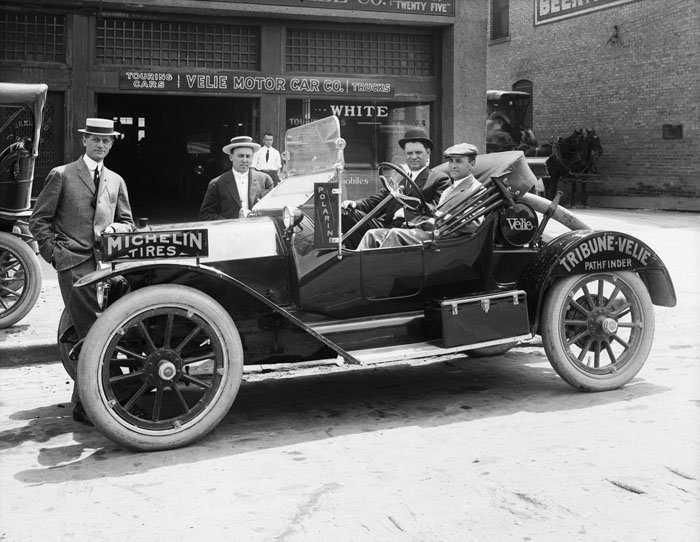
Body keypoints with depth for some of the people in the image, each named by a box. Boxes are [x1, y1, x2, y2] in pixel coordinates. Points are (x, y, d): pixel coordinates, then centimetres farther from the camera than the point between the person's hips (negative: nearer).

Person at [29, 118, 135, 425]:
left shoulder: (115, 181, 20)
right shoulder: (62, 175, 6)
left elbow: (128, 223, 22)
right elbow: (39, 220, 5)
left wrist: (114, 228, 0)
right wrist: (54, 254, -3)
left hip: (106, 264, 5)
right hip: (74, 264, -4)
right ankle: (85, 407, -6)